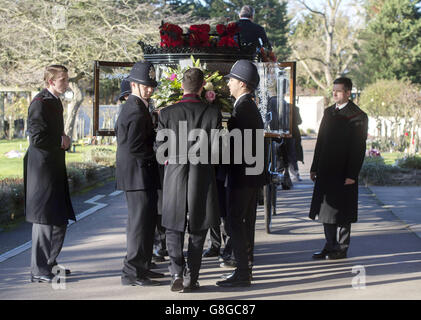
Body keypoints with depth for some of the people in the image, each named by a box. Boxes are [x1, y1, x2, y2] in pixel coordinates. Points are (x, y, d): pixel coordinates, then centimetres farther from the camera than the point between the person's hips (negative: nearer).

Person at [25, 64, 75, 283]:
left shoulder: (55, 102, 16)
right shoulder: (40, 103, -15)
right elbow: (37, 138, -22)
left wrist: (63, 141, 9)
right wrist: (62, 141, -10)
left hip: (54, 168, 10)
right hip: (43, 169, -10)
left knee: (59, 219, 15)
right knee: (45, 219, -5)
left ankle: (49, 263, 26)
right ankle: (39, 270, 2)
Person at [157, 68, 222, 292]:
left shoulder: (167, 113, -7)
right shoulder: (213, 113, -7)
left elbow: (160, 151, -1)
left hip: (175, 178, 0)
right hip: (203, 178, 0)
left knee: (174, 230, 11)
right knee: (197, 231, 11)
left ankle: (177, 273, -3)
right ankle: (191, 278, 12)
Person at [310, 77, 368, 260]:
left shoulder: (357, 116, -8)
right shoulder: (329, 112, 13)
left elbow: (359, 148, -11)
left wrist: (352, 174, -16)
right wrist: (315, 168, 12)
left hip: (343, 172, -7)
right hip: (326, 170, 7)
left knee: (341, 211, 0)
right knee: (327, 210, 11)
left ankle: (341, 249, 10)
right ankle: (330, 247, 20)